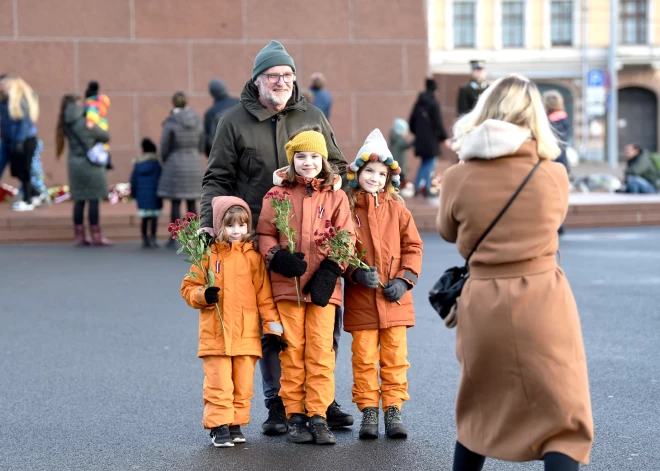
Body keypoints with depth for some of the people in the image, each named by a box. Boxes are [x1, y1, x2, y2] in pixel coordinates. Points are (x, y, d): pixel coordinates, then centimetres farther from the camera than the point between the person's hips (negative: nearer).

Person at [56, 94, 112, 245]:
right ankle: (96, 237, -2)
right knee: (94, 200, -3)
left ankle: (80, 236, 11)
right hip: (89, 164, -7)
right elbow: (106, 136, -6)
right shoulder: (85, 123, -15)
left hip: (74, 164, 7)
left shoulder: (66, 125, 4)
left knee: (79, 201, 10)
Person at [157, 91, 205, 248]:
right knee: (192, 203, 8)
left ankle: (173, 239, -2)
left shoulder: (171, 122, -12)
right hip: (194, 165, 4)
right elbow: (201, 145, 8)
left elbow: (165, 146, -8)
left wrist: (165, 161, 11)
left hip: (176, 165, -4)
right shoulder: (197, 122, 3)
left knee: (175, 203, -2)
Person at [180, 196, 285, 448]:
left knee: (243, 385, 7)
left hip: (246, 335, 2)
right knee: (219, 384, -4)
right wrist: (203, 295, -15)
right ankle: (218, 426, 4)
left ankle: (236, 424, 19)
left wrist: (273, 327, 3)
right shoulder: (208, 255, 2)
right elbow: (189, 287, 6)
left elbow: (264, 295, 7)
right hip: (215, 335, -1)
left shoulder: (253, 256, 5)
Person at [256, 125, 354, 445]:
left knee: (321, 350, -3)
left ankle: (318, 416, 3)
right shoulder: (277, 194, 7)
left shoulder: (335, 196, 7)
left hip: (322, 286, 0)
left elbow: (346, 238, 5)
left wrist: (331, 270, -8)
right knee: (292, 350, 2)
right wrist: (278, 257, -12)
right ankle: (295, 416, 9)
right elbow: (264, 233, 7)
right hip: (287, 285, 0)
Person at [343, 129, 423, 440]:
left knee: (394, 356, 4)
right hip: (360, 298, -1)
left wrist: (404, 279, -5)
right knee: (364, 357, 1)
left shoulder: (397, 209, 6)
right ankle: (368, 411, 9)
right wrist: (356, 273, -17)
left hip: (394, 298, 2)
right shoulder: (347, 208, 0)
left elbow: (413, 246, 7)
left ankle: (393, 410, 11)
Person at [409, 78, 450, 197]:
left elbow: (412, 121, 12)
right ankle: (426, 188, -1)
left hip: (420, 139, 7)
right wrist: (444, 138, -8)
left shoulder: (419, 103, 7)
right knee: (430, 162, 1)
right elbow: (438, 123, -14)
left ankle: (417, 187, 16)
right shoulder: (433, 104, -13)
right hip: (431, 139, -7)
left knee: (424, 163, 18)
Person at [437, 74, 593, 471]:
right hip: (543, 304, -2)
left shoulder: (457, 178, -4)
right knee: (563, 420, 0)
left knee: (478, 411, 22)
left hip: (483, 306, 2)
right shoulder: (554, 176, -5)